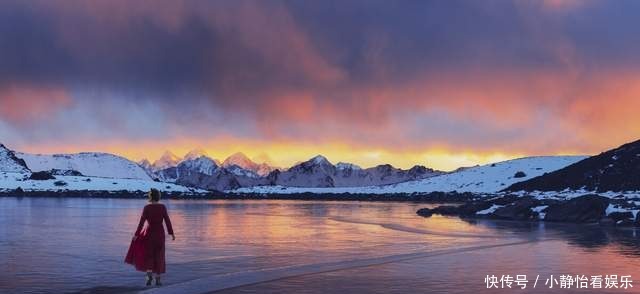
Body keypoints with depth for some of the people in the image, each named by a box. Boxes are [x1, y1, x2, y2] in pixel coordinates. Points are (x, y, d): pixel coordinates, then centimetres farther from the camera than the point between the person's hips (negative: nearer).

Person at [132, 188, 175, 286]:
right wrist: (172, 233, 2)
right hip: (160, 233, 1)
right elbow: (167, 221, -6)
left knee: (148, 255, 14)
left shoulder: (146, 207, -8)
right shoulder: (162, 207, -6)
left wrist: (136, 234, -3)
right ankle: (158, 279, 8)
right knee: (159, 256, 10)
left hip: (149, 233, -1)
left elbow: (141, 222, -10)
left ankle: (149, 275, -6)